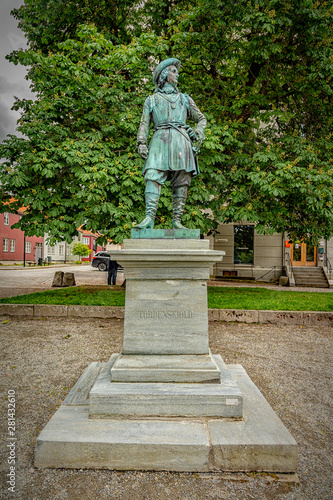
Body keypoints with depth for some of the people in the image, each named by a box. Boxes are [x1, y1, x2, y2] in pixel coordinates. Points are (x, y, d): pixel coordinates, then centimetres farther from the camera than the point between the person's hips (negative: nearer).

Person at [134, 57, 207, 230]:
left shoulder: (184, 99, 26)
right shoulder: (151, 99, 21)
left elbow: (201, 119, 27)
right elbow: (144, 124, 14)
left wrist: (199, 132, 5)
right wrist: (141, 143, -2)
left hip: (181, 140, 2)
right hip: (160, 141, -1)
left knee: (181, 182, -6)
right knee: (153, 178, -18)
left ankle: (177, 221, -4)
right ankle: (149, 218, -23)